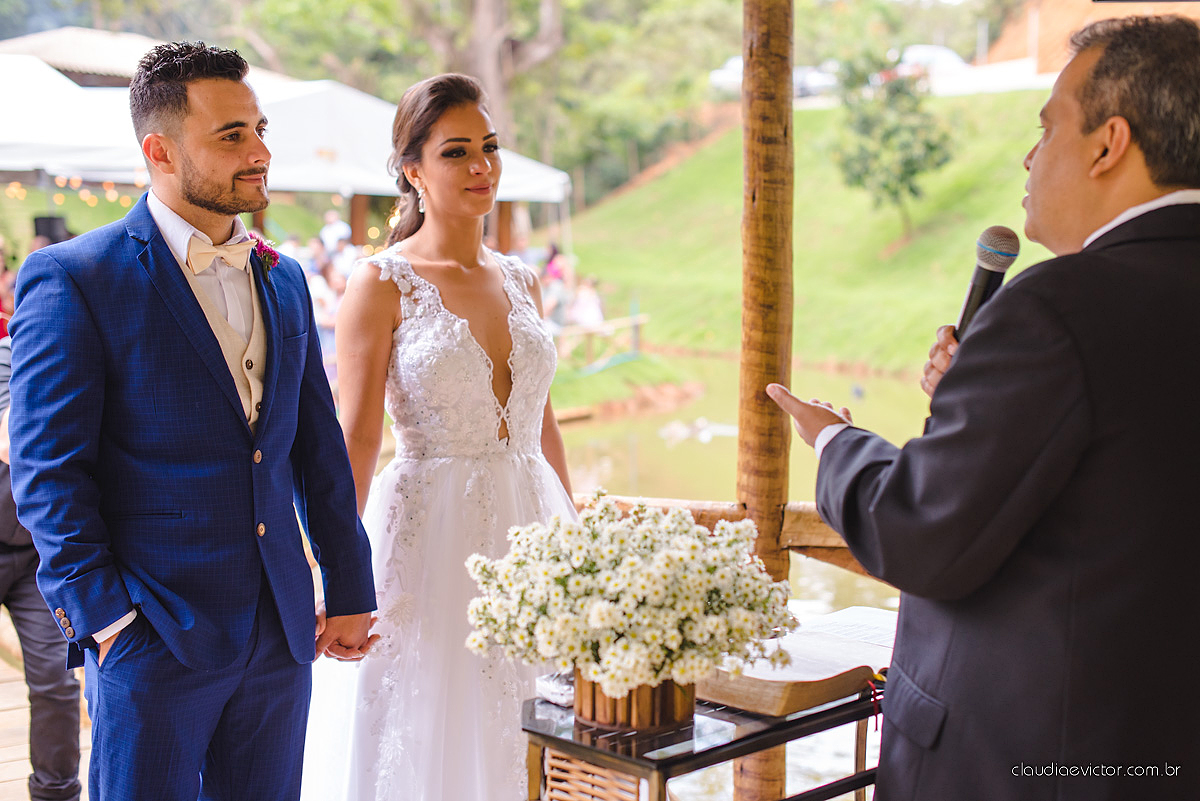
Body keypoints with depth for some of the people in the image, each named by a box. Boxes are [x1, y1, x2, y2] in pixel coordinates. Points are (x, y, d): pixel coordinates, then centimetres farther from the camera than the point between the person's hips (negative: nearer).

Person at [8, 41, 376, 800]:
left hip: (281, 635, 5)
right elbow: (47, 472, -9)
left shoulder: (283, 279, 11)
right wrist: (103, 617, -13)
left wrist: (350, 592, 12)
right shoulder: (72, 279, -7)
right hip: (154, 638, -5)